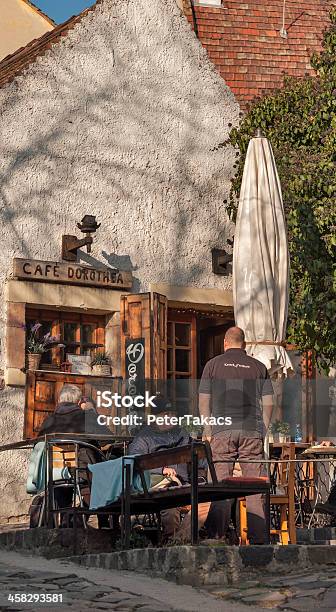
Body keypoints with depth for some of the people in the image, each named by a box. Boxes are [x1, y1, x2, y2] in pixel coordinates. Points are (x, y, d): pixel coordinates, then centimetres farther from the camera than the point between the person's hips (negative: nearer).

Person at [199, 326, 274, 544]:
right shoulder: (258, 367, 11)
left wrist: (208, 432, 11)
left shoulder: (213, 365, 7)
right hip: (252, 431, 1)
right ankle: (259, 536, -2)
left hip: (222, 430, -1)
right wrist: (262, 430, 15)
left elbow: (204, 401, 5)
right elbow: (268, 403, 8)